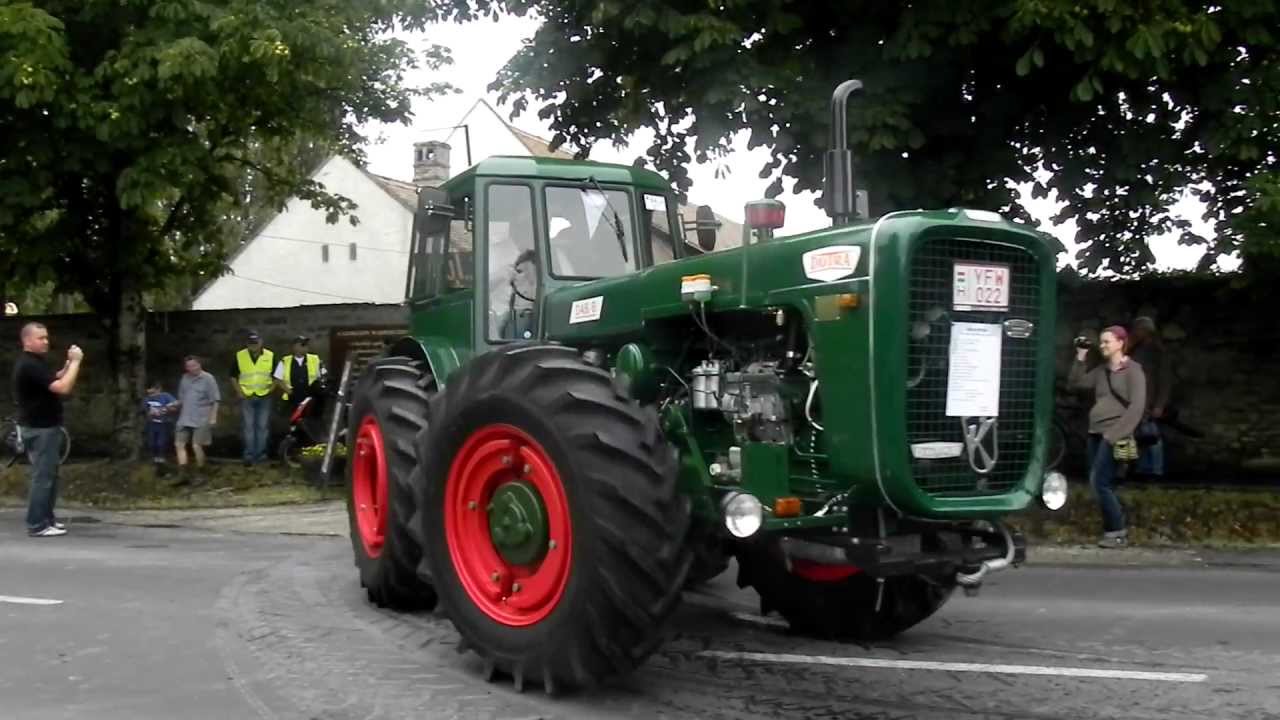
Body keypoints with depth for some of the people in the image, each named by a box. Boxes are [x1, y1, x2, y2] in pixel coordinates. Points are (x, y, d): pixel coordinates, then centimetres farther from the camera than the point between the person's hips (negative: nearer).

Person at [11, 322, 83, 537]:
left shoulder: (34, 362, 14)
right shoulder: (30, 365, -20)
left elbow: (55, 379, 18)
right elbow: (63, 388, -27)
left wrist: (69, 363, 4)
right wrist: (75, 362, -20)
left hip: (43, 426, 11)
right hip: (39, 429, -11)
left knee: (48, 474, 16)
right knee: (43, 476, -8)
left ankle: (47, 518, 22)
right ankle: (37, 525, -5)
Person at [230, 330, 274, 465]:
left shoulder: (270, 356, -1)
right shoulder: (239, 356, -1)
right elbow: (233, 377, 7)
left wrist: (271, 388, -4)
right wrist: (239, 392, -2)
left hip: (264, 397, 0)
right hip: (247, 397, 0)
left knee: (262, 426, 5)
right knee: (248, 426, -1)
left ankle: (260, 453, 15)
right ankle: (249, 454, 4)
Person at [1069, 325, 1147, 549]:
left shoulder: (1132, 370, -5)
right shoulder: (1101, 371, 15)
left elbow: (1136, 407, -12)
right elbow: (1076, 382, 15)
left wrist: (1116, 434, -18)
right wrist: (1080, 357, 5)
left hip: (1114, 436, -7)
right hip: (1096, 433, 7)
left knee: (1100, 482, -12)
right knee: (1100, 484, 7)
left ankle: (1117, 532, -3)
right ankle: (1114, 529, 14)